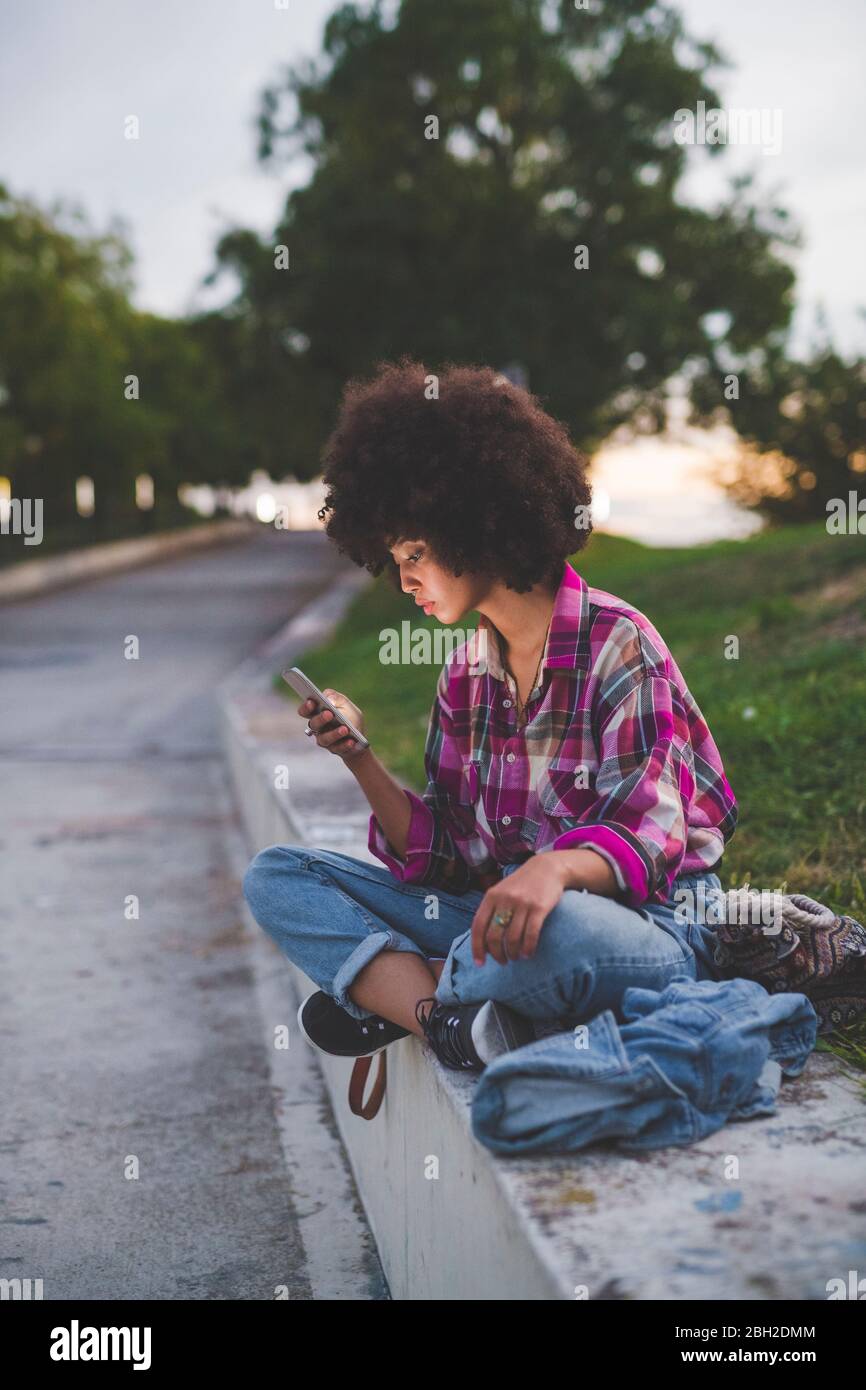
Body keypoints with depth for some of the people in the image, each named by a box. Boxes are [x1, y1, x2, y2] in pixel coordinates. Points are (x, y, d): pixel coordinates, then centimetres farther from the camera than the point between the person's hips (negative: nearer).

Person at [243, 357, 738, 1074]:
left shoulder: (617, 643, -9)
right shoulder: (465, 673, 10)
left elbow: (646, 836, -18)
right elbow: (446, 859, 5)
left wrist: (557, 867, -40)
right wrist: (361, 757, -9)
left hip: (643, 925, -6)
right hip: (497, 909, 6)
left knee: (551, 932, -43)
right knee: (275, 876, -3)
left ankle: (386, 994, -10)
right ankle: (454, 1023, -24)